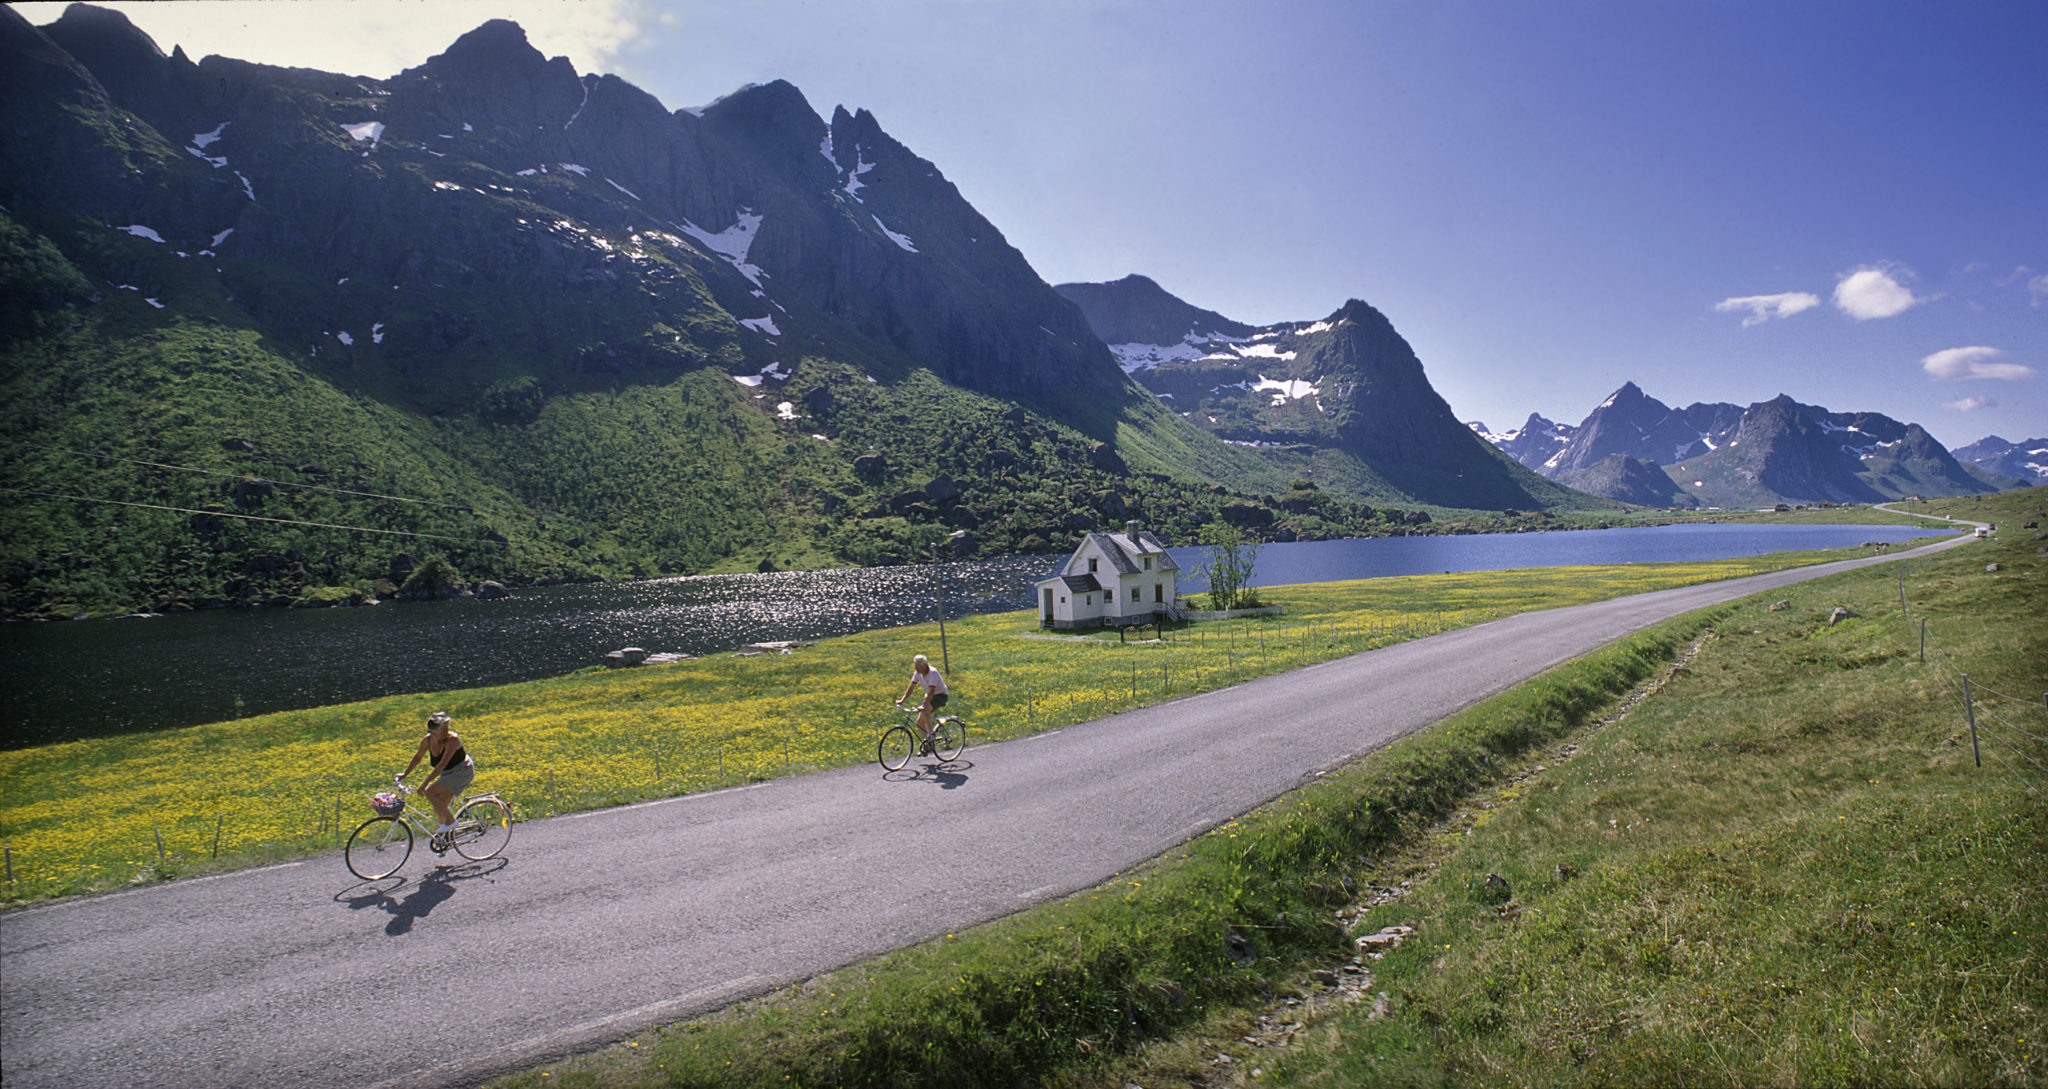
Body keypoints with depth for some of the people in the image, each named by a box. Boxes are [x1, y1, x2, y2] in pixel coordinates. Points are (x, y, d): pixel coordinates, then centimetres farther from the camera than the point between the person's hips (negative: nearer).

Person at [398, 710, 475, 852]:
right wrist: (405, 773, 11)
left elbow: (443, 763, -33)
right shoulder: (427, 740, -8)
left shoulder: (453, 739, -27)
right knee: (438, 809, 6)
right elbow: (418, 757, 13)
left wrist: (426, 783, -35)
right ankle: (444, 837, 28)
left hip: (463, 771, -7)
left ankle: (450, 820, -7)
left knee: (429, 792, -20)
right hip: (448, 773, 7)